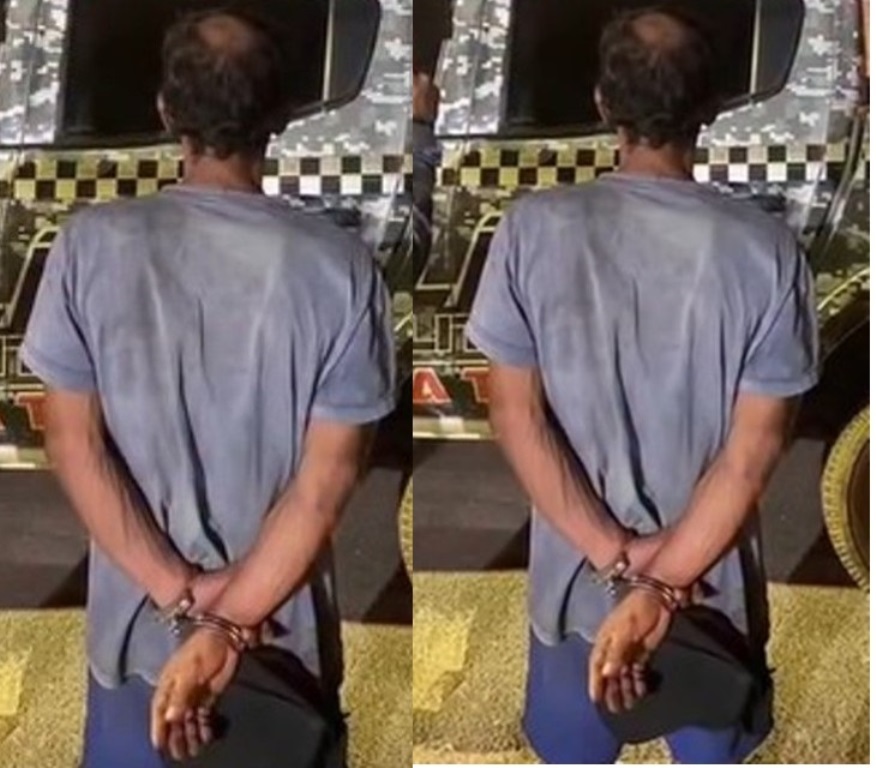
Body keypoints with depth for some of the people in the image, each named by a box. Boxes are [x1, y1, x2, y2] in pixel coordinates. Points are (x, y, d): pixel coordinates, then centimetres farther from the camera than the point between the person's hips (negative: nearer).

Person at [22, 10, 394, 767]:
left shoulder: (92, 244, -12)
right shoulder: (340, 266, -15)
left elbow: (73, 439, -12)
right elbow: (329, 476, -17)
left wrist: (181, 595, -11)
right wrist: (229, 620, -14)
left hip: (140, 616, 1)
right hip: (285, 625, 0)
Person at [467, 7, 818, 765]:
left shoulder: (534, 228, -15)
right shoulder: (766, 249, -16)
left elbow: (516, 412, -14)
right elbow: (755, 447, -19)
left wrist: (616, 555, -13)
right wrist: (661, 582, -18)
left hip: (576, 566, 1)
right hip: (713, 574, 0)